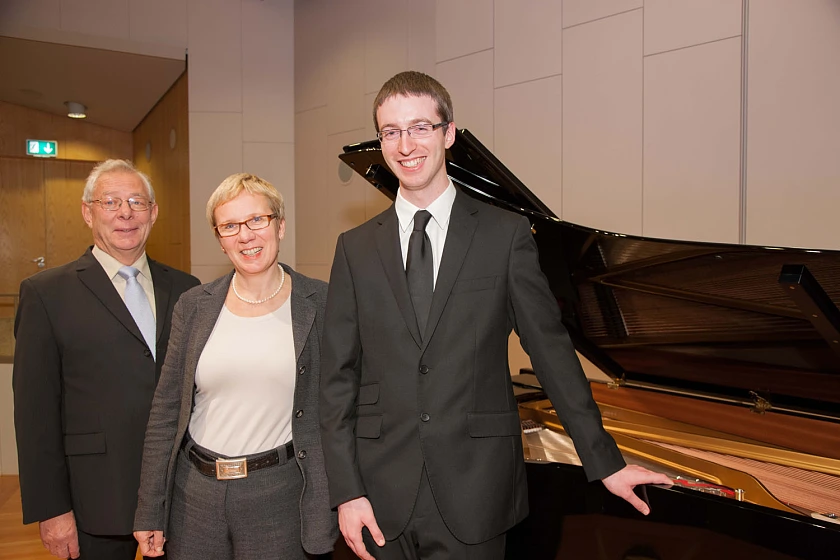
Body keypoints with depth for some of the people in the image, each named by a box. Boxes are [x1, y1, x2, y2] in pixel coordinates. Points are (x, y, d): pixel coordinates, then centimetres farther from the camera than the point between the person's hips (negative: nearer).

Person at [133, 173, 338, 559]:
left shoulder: (320, 304, -5)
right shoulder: (193, 307, 2)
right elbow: (165, 413, 5)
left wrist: (334, 507, -5)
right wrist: (150, 513, 4)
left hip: (278, 497, -2)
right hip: (194, 494, 3)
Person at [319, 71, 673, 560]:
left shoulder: (506, 234, -2)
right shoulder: (355, 248, 3)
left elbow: (551, 348, 1)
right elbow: (338, 376, 2)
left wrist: (605, 462, 3)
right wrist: (347, 491, -3)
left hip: (474, 492, -2)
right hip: (384, 494, 2)